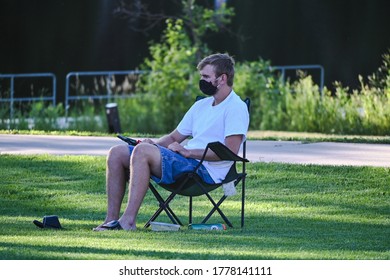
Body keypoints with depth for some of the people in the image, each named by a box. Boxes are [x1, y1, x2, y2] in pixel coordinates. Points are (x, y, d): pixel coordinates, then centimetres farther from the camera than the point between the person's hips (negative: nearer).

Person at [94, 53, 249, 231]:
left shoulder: (236, 108, -4)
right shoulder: (201, 105, 24)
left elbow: (230, 151, -16)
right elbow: (175, 137, 26)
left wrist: (189, 152, -16)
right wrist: (154, 143, 3)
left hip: (206, 170, -10)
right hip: (186, 163, 10)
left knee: (142, 151, -30)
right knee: (117, 153, 0)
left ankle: (128, 220, -34)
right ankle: (112, 218, -8)